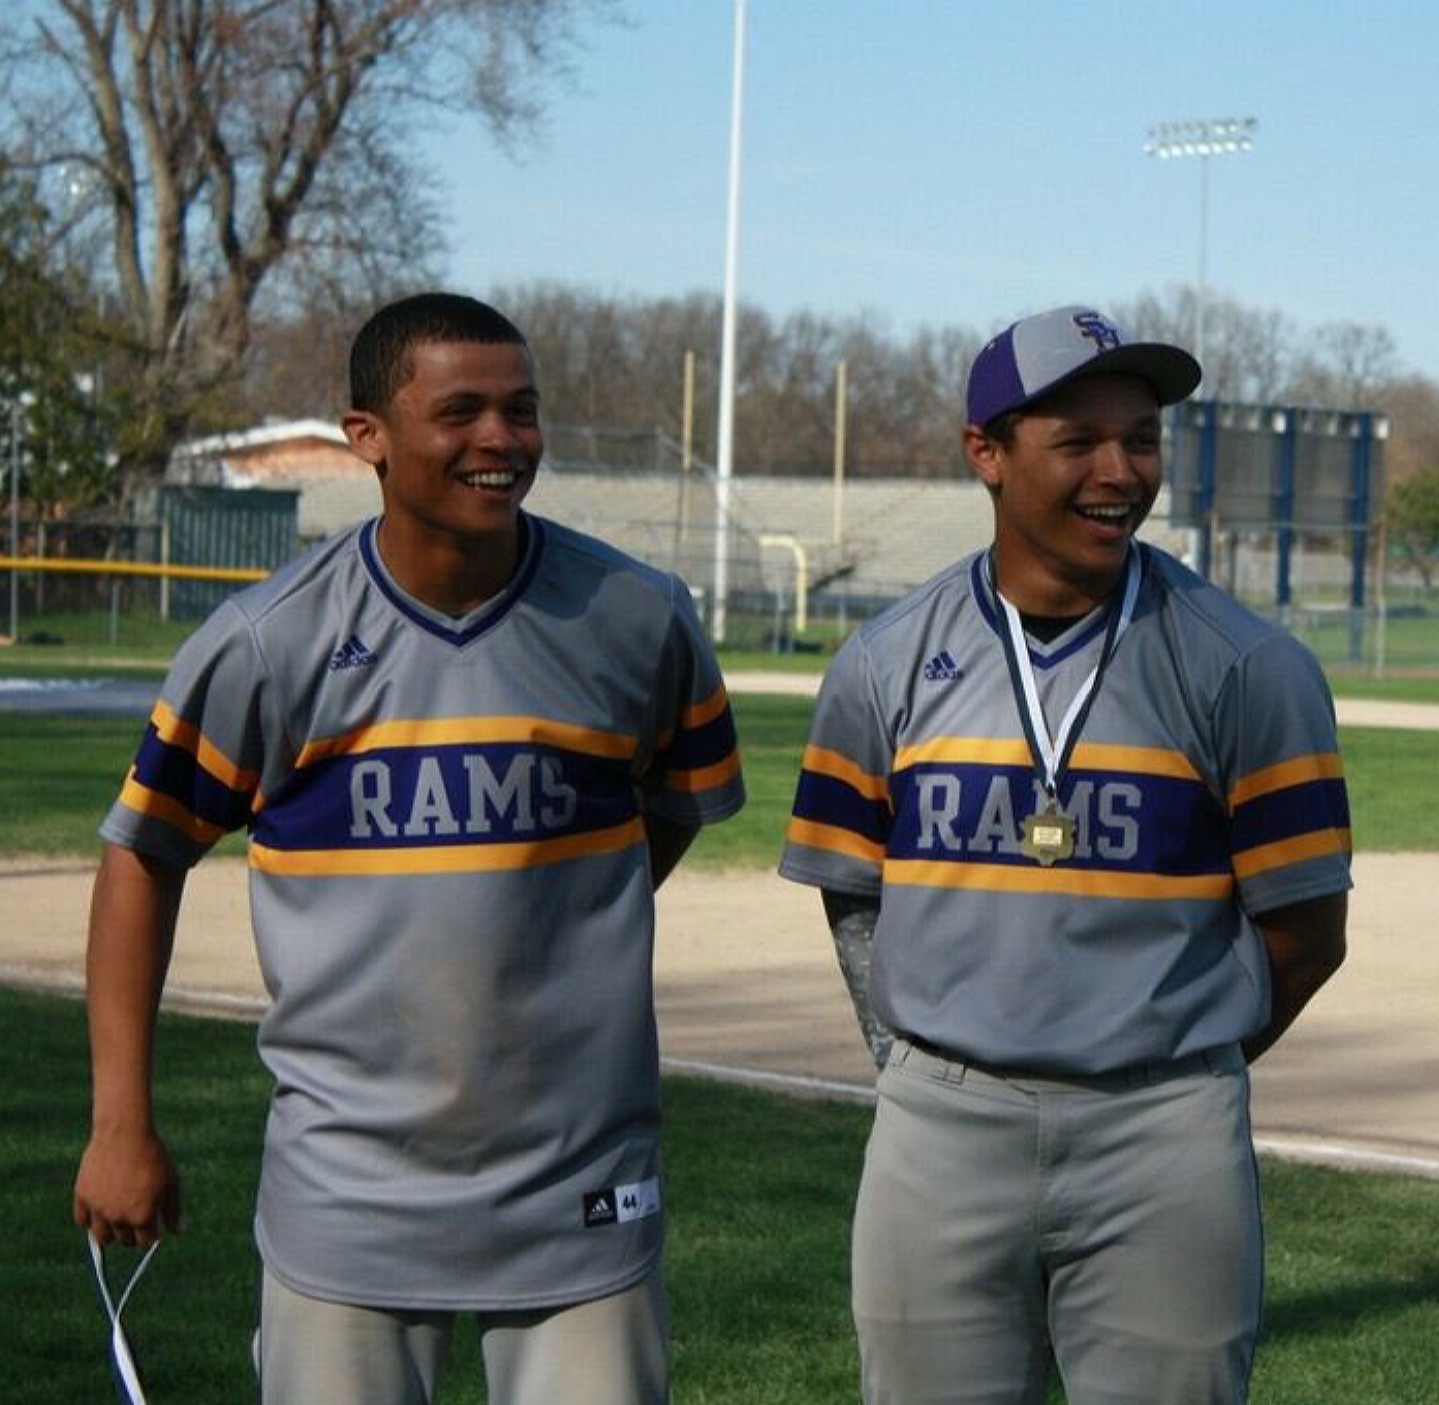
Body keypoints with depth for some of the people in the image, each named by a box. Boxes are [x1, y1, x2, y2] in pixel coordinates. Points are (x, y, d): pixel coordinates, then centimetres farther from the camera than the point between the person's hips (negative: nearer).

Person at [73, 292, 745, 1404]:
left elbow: (679, 807, 17)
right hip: (346, 1193, 0)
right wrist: (121, 1127, 2)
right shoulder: (265, 644, -5)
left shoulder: (639, 620, -2)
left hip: (579, 1199, 1)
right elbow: (146, 856, 4)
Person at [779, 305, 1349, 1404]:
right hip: (938, 1141, 2)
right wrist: (927, 1071, 5)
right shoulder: (885, 666, 4)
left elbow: (1305, 929, 1)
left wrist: (1170, 1078, 5)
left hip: (1165, 1153, -2)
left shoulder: (1247, 669, -3)